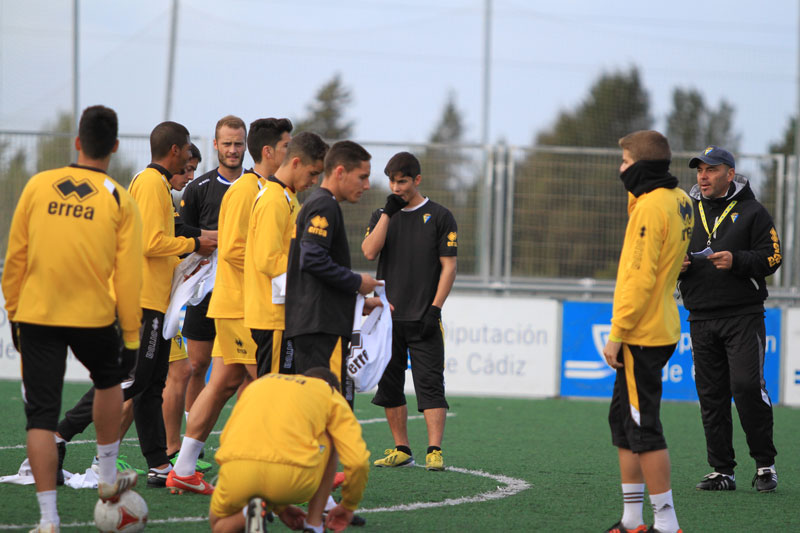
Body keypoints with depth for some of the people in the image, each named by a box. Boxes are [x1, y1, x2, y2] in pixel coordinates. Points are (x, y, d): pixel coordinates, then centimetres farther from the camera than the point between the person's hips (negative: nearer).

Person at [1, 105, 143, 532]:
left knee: (41, 416, 2)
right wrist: (131, 335, 5)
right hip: (93, 317, 0)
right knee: (109, 378, 29)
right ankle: (108, 477, 37)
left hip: (36, 316, 0)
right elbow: (127, 275, -3)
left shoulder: (38, 186, 0)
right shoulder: (119, 201, -3)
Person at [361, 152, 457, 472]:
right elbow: (369, 252, -4)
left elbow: (448, 265, -1)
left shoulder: (439, 217, 2)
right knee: (389, 385, 6)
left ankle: (434, 451, -13)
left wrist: (435, 308, -10)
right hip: (388, 316, 4)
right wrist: (388, 213, -7)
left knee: (430, 383, -10)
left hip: (423, 319, -4)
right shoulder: (383, 215, 13)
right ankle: (402, 450, 14)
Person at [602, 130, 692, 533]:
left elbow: (639, 277, -21)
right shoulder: (680, 200, 12)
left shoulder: (650, 207, -17)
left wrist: (616, 334, -18)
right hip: (662, 329, 10)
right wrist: (635, 194, 12)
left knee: (643, 428, -6)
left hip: (642, 334, -10)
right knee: (623, 421, 17)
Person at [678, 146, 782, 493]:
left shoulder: (751, 212, 2)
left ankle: (765, 464, -2)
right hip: (701, 318, 5)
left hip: (744, 317, -5)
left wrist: (736, 260, -19)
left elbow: (771, 257, -4)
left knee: (747, 386, -14)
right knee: (711, 395, 3)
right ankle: (721, 471, 8)